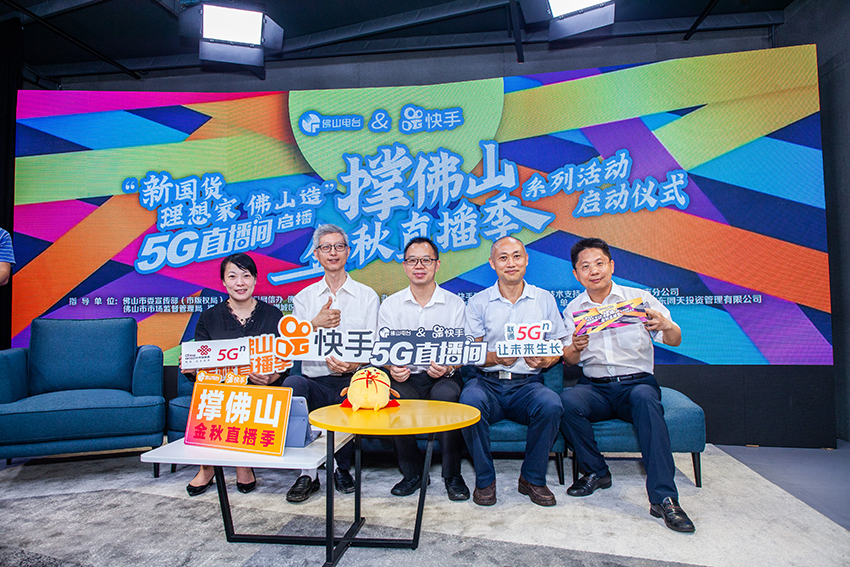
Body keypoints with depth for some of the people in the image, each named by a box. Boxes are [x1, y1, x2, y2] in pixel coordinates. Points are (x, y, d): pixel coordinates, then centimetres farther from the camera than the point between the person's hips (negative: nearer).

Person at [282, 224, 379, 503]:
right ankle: (308, 472, -21)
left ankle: (342, 468, -6)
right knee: (292, 383, -32)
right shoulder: (304, 297, 17)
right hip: (316, 382, 1)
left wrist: (353, 364, -15)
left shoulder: (367, 295, 12)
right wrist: (315, 324, -10)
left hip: (352, 379, -1)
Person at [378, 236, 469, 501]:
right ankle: (412, 472, -9)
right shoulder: (390, 305, 9)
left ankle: (452, 475, -14)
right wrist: (393, 368, -18)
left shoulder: (455, 304, 6)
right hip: (405, 378, 1)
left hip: (442, 378, -1)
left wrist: (447, 368, -21)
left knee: (446, 394, -35)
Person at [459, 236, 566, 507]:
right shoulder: (478, 302, 8)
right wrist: (495, 358, -19)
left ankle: (532, 478, -6)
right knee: (470, 400, -33)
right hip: (486, 382, 0)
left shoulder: (545, 299, 12)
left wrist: (546, 360, -12)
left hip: (527, 383, 1)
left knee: (551, 404, -31)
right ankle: (484, 478, -10)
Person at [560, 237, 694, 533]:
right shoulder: (573, 309, 10)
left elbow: (674, 341, -1)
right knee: (568, 400, -30)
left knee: (645, 397, -36)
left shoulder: (639, 298, 5)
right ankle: (596, 472, -8)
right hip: (595, 387, 2)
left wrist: (666, 326, -26)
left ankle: (663, 497, -31)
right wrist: (575, 348, -21)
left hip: (637, 383, -1)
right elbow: (569, 360, 4)